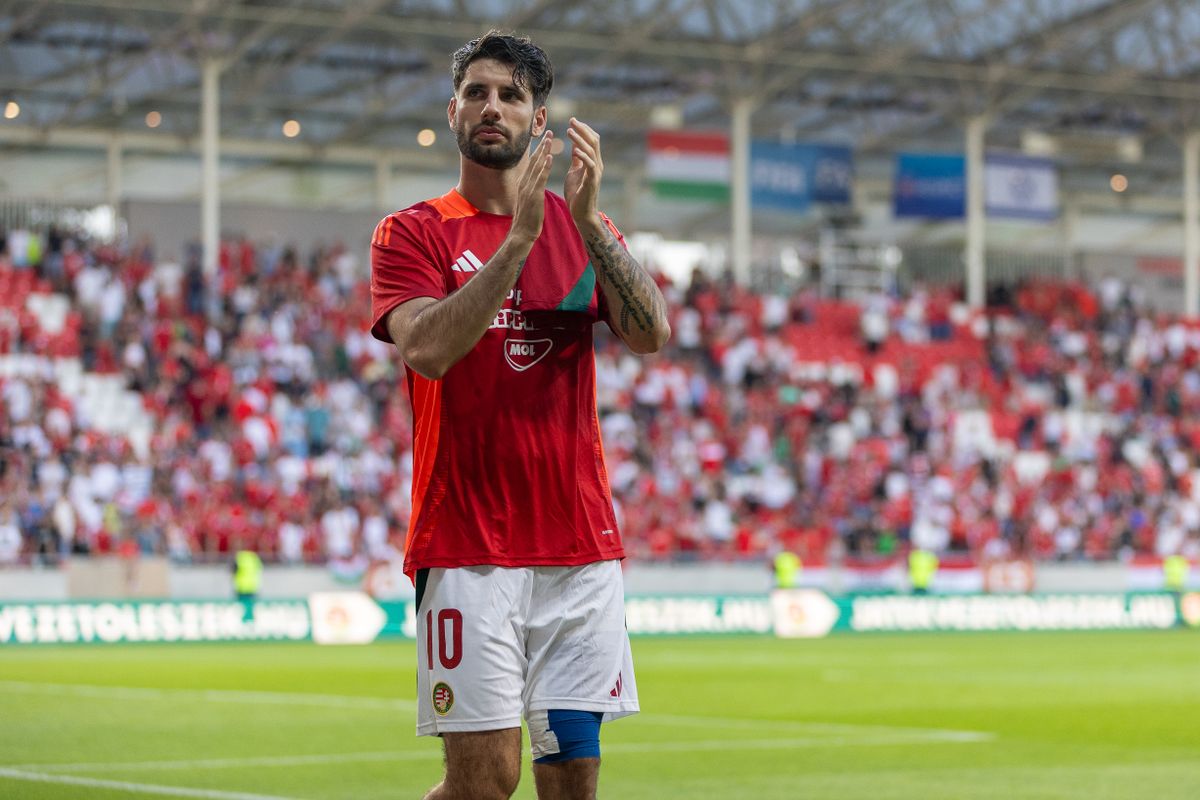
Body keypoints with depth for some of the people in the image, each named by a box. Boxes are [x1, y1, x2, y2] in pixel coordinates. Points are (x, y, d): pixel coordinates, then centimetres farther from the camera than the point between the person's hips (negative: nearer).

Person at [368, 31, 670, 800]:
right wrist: (520, 237, -21)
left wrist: (588, 219, -16)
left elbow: (652, 333, -5)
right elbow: (429, 348, -16)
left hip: (581, 546, 3)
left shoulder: (586, 230, 13)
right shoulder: (413, 232, 3)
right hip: (466, 550, -3)